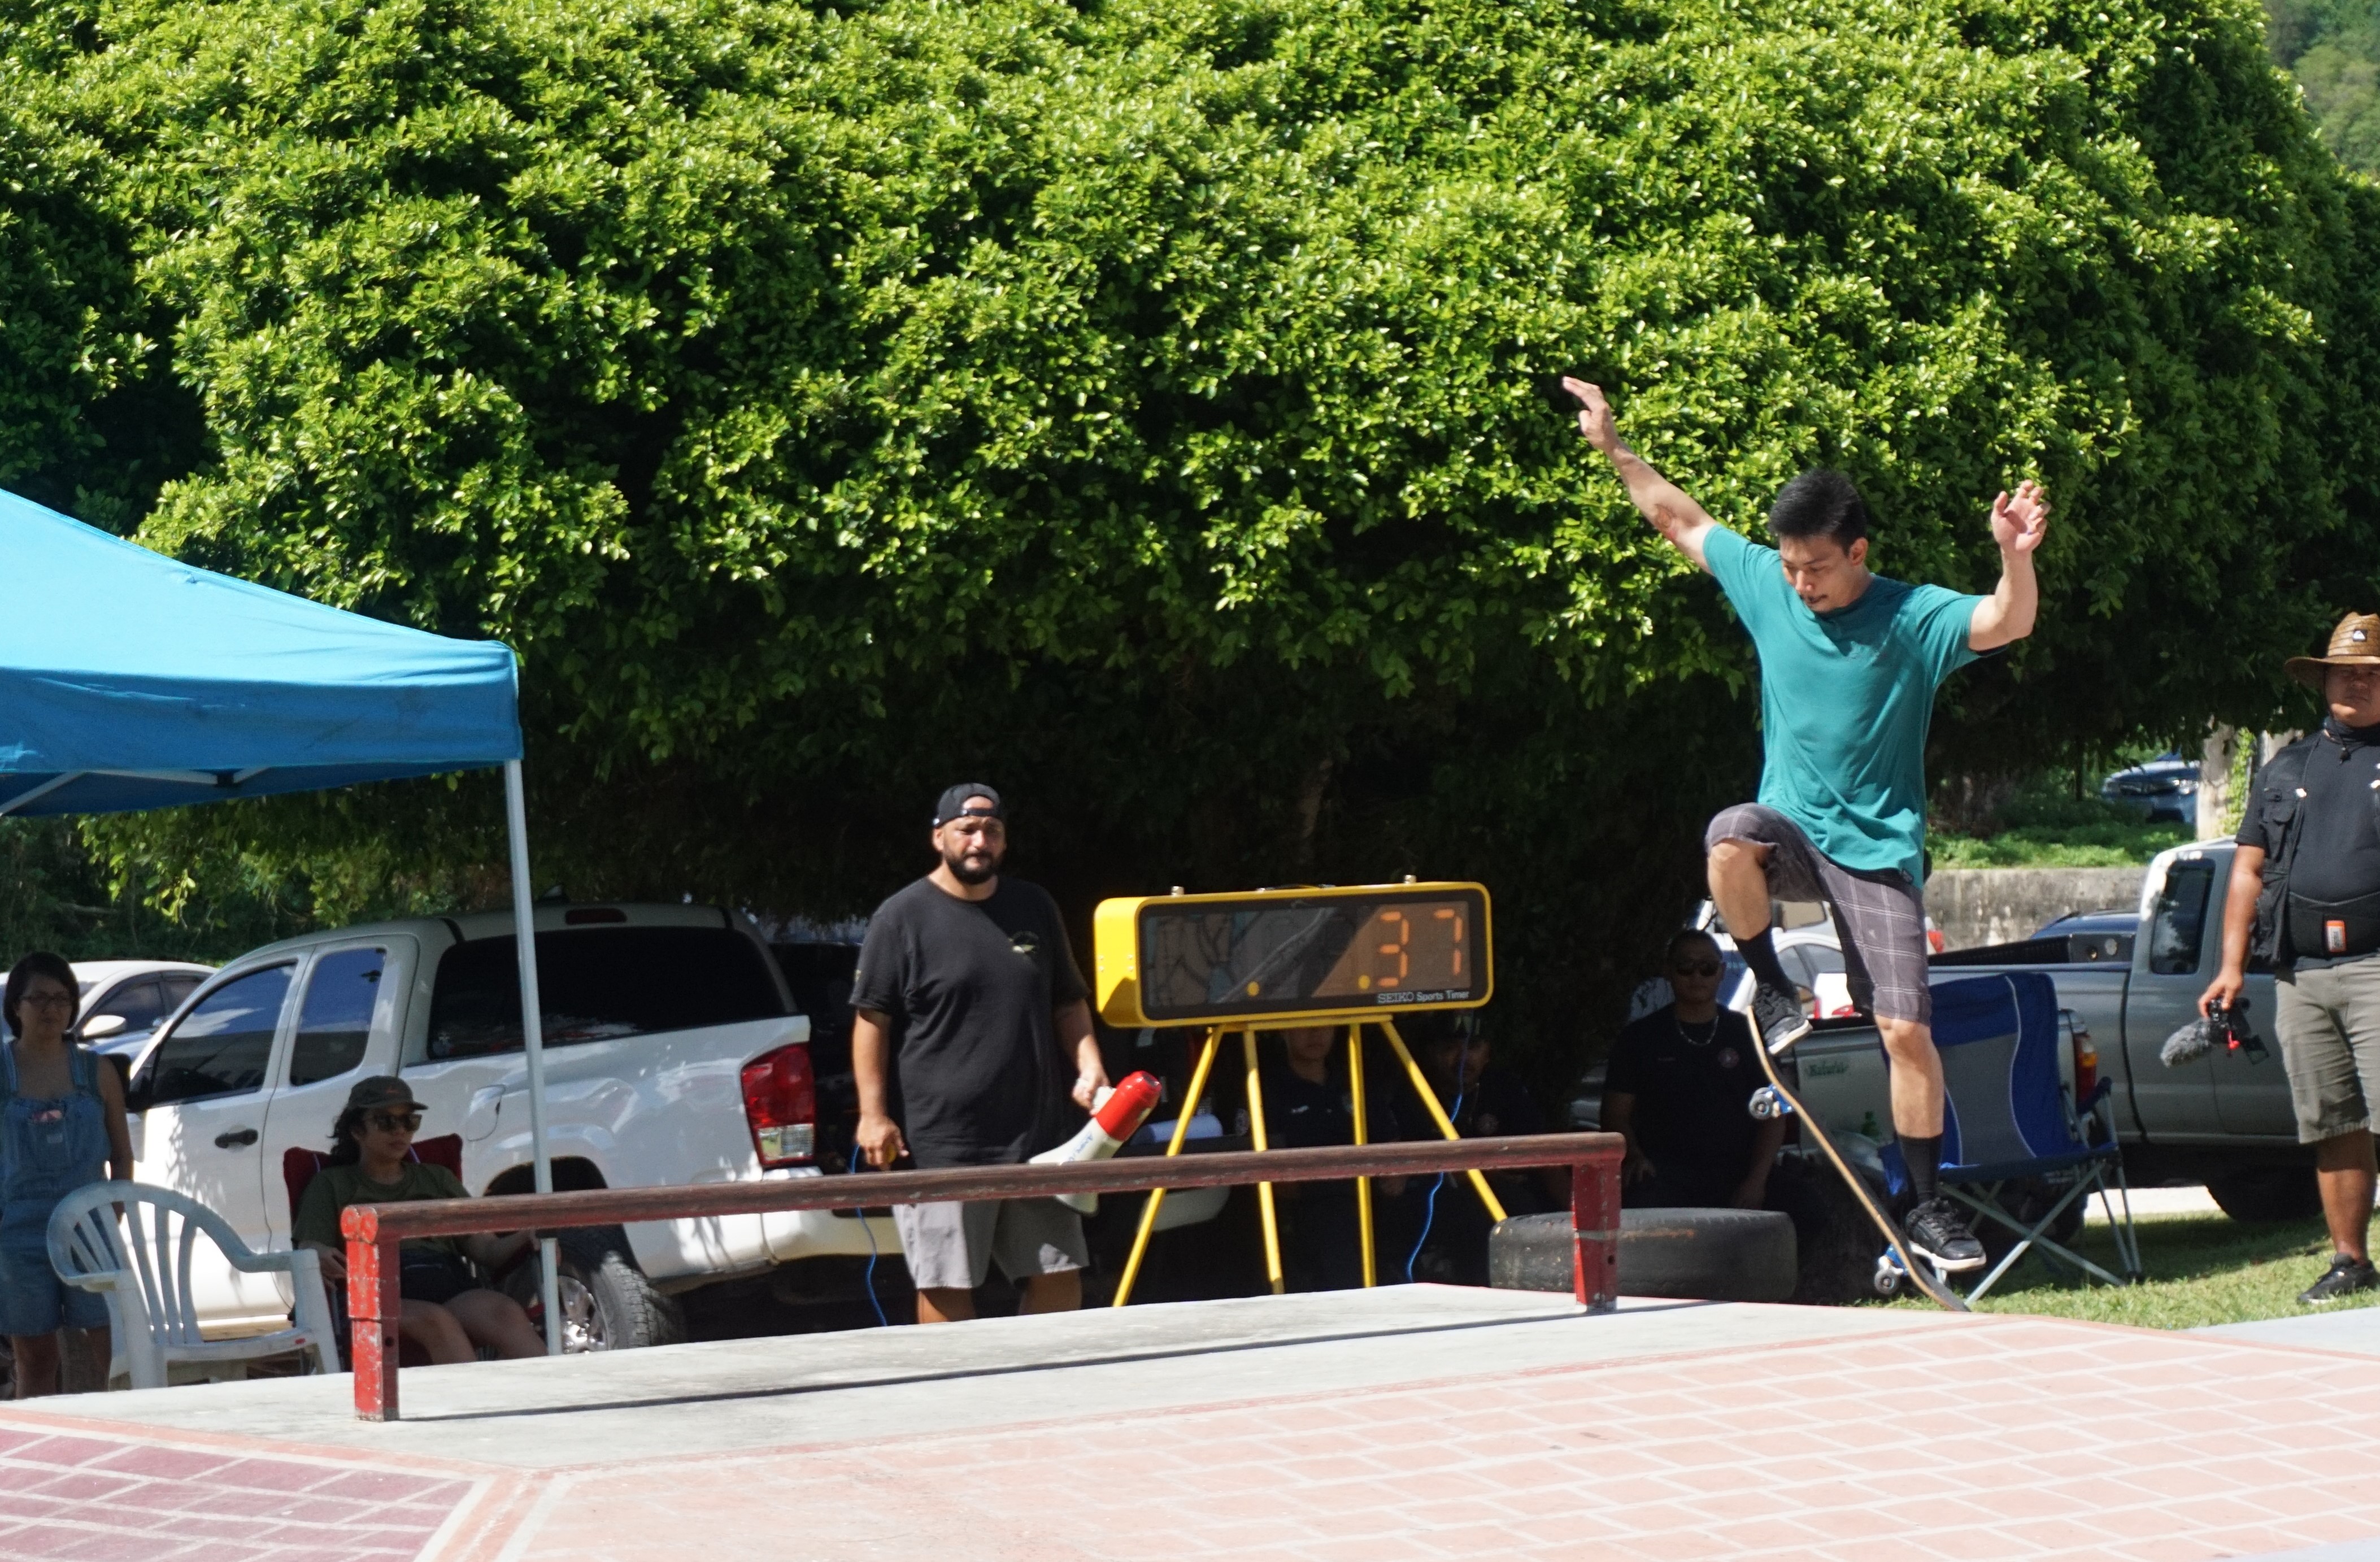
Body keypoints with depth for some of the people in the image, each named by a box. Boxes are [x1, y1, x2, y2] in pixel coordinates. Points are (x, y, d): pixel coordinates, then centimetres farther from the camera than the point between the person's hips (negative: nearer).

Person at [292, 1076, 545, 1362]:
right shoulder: (331, 1185, 25)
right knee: (434, 1320, -38)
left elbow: (487, 1250, 21)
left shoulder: (437, 1180, 32)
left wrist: (525, 1238, -3)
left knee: (506, 1312, -33)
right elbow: (309, 1247, 8)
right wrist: (321, 1256, -19)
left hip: (452, 1290, 2)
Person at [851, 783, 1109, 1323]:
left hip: (1037, 1137, 5)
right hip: (938, 1144, -5)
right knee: (946, 1287, -3)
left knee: (1058, 1276, 7)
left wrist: (1089, 1068, 4)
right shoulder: (902, 918, -2)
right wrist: (874, 1114, -12)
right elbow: (871, 1020, -5)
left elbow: (1069, 1004, 21)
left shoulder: (1035, 909, 14)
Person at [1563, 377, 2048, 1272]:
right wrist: (1617, 451, 13)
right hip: (1794, 830, 2)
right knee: (1731, 837, -35)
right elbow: (1681, 521, 15)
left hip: (1878, 851, -2)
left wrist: (2016, 558, -47)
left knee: (1906, 1029, -8)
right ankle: (1770, 989, -12)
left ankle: (1928, 1206, 5)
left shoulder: (1912, 619, -11)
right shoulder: (1765, 584, 1)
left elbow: (2008, 624, -28)